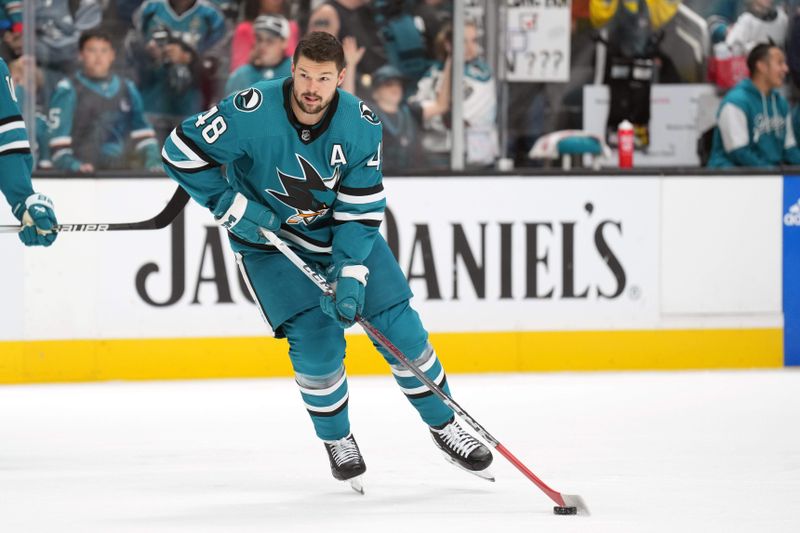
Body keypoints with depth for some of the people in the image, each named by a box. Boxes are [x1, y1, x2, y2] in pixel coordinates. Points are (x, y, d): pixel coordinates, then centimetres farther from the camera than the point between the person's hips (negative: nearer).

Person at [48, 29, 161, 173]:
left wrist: (153, 161, 4)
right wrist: (71, 165, -21)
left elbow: (142, 132, 18)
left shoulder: (127, 89, 16)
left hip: (122, 172, 5)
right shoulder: (68, 91, 0)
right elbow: (58, 137, -6)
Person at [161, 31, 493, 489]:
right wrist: (231, 206, -21)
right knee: (316, 340, -15)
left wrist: (350, 277, -25)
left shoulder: (362, 125, -19)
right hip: (270, 239, -2)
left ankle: (444, 424, 20)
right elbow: (181, 151, -20)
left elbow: (361, 211, -15)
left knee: (400, 328, -1)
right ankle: (337, 439, 10)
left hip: (344, 234, 2)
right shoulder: (252, 112, -27)